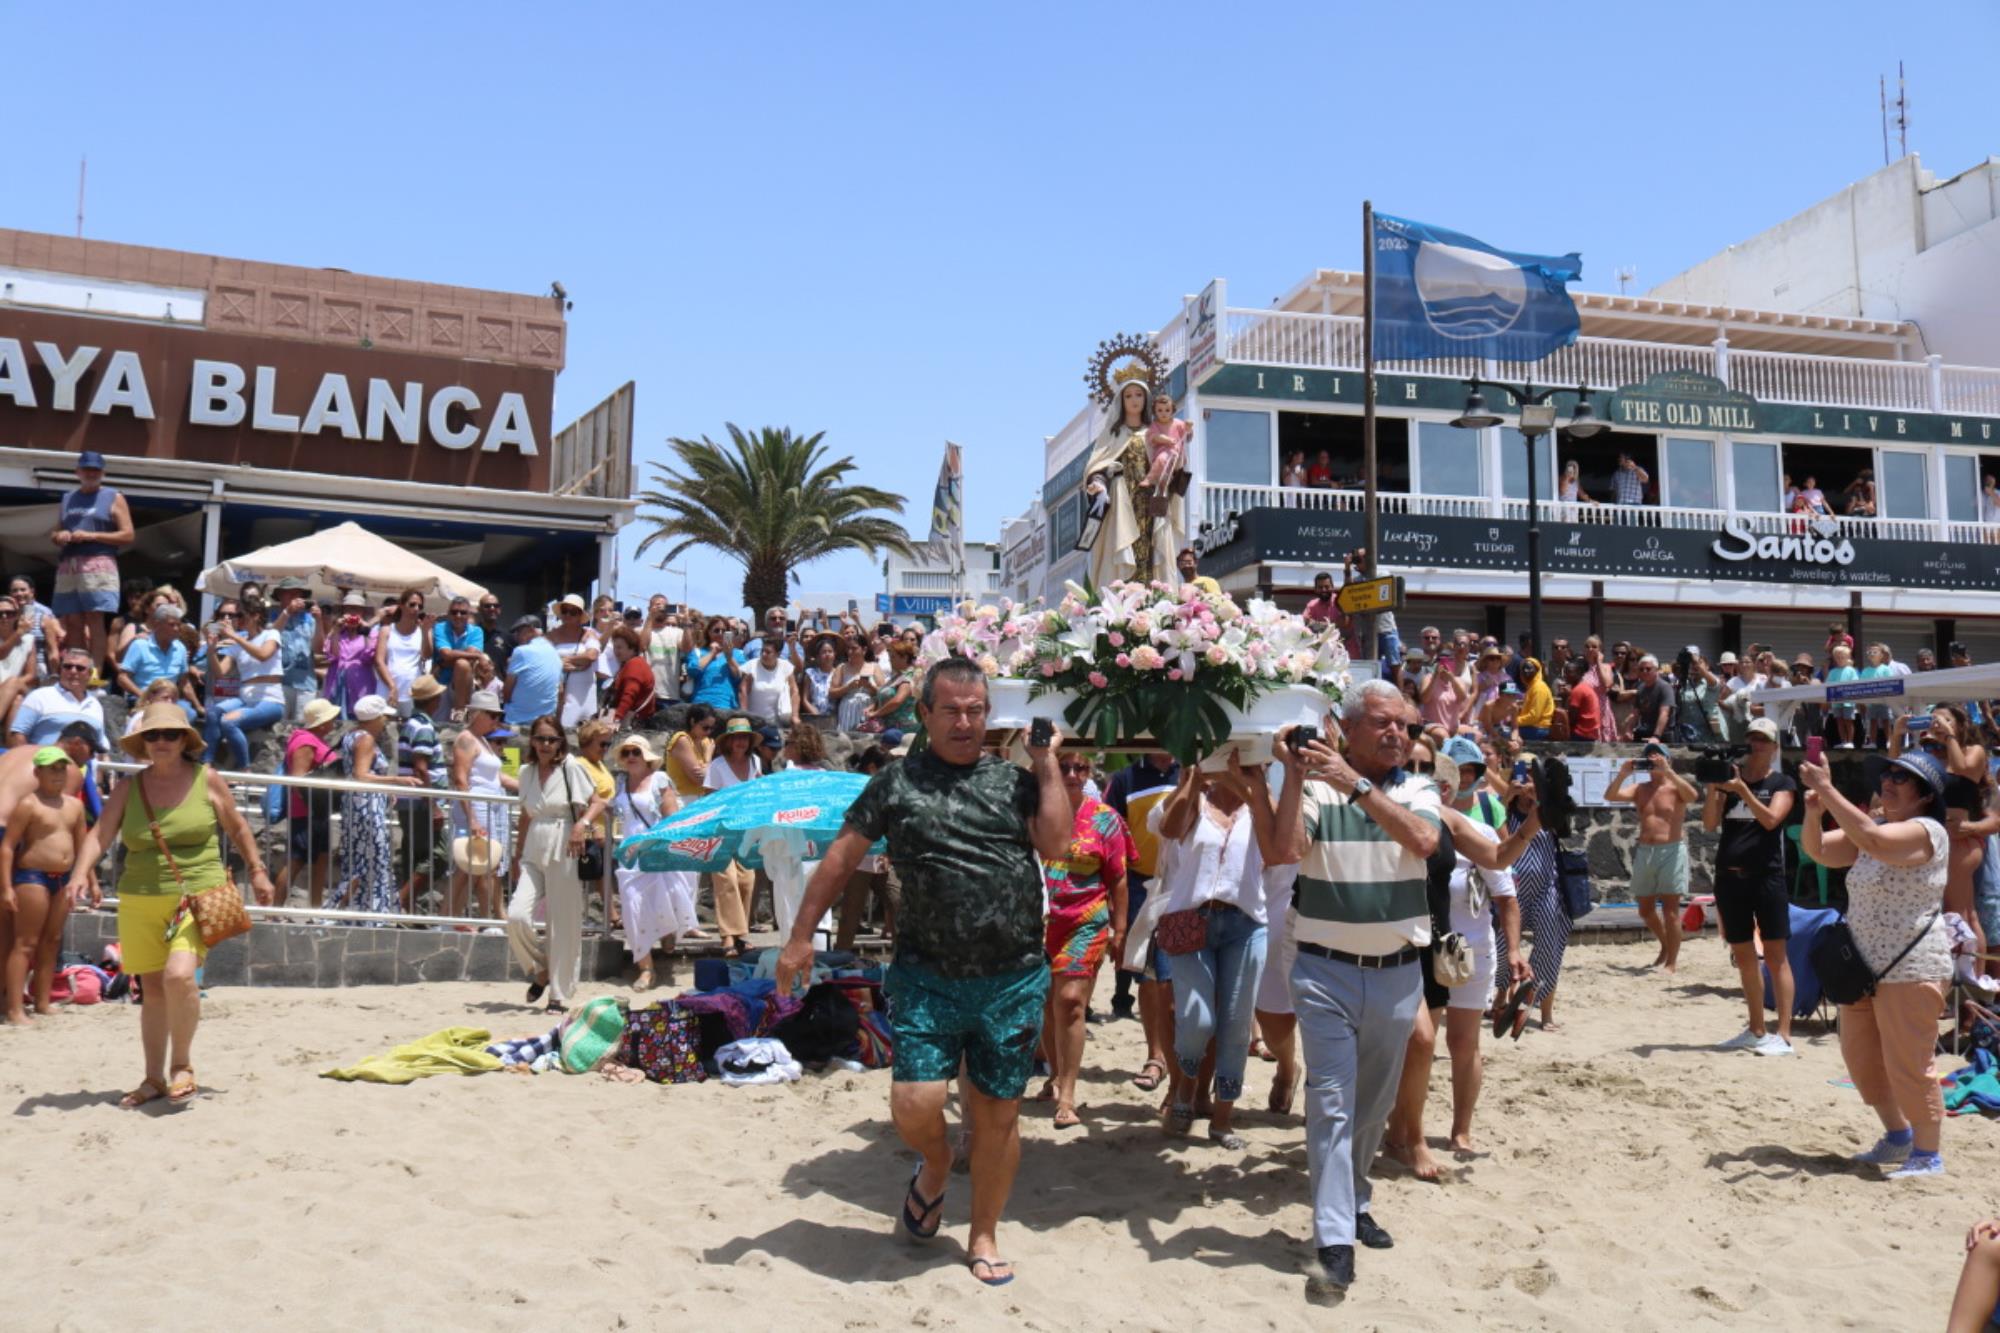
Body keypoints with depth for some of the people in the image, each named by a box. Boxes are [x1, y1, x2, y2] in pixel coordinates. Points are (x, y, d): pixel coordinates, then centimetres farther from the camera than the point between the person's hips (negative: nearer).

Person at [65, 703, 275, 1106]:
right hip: (139, 902, 3)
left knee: (179, 974, -23)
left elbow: (237, 827, 11)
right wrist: (82, 870, -22)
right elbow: (99, 834, -4)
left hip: (198, 896, -3)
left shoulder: (206, 779, 1)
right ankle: (154, 1079, 24)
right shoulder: (128, 788, 5)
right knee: (153, 990, 10)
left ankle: (182, 1065, -3)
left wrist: (257, 871, 11)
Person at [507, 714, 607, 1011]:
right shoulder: (527, 772, 13)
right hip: (533, 855, 4)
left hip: (564, 855, -4)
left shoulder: (570, 767, -2)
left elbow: (597, 804, -5)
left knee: (563, 925, -1)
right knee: (516, 916, -13)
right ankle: (541, 970, 13)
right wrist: (517, 855, 19)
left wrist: (582, 824, -23)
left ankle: (560, 994, 11)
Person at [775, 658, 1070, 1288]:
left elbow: (1056, 845, -7)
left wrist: (1047, 764, -4)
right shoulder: (897, 782, 4)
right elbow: (841, 858, 6)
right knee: (914, 1105, -7)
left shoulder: (1016, 779, 7)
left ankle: (984, 1235, 29)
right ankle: (936, 1165, 30)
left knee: (997, 1114, 8)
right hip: (928, 978, -1)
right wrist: (801, 937, 3)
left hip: (1014, 980, 1)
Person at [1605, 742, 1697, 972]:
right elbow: (1610, 797, -3)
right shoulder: (1639, 788, 10)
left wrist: (1668, 772, -27)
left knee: (1670, 910, -4)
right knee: (1645, 910, 13)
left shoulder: (1676, 787, -1)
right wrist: (1623, 774, -16)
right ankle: (1667, 946, 37)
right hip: (1644, 852, 5)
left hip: (1671, 851, -5)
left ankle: (1671, 963, 3)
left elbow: (1693, 796, -24)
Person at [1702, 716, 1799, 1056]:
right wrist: (1713, 787, -11)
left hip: (1766, 875, -4)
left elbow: (1771, 819, -15)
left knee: (1774, 955, -5)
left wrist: (1742, 789, -22)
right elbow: (1710, 824, 2)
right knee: (1743, 957, 10)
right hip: (1729, 876, 4)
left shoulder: (1782, 783, 3)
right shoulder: (1728, 776, 11)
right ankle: (1756, 1030, 20)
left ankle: (1783, 1035, -5)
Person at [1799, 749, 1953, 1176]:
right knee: (1862, 1059, 17)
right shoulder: (1871, 831, 12)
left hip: (1911, 970, -9)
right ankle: (1899, 1137, 33)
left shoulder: (1926, 831, -14)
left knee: (1909, 1065, -3)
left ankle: (1928, 1155, 12)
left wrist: (1827, 790, -33)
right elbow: (1818, 849, 7)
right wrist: (1814, 813, -12)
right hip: (1865, 967, 9)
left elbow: (1872, 838, -32)